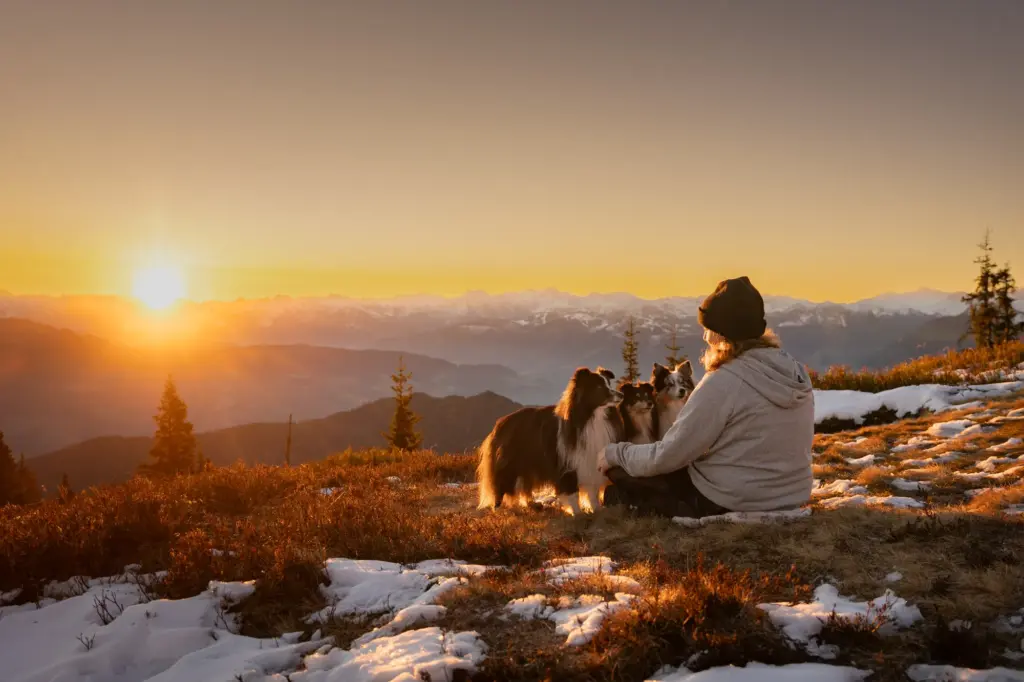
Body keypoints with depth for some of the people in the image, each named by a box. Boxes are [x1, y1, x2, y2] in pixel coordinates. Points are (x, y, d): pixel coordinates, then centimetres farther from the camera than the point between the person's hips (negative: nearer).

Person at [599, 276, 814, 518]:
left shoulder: (722, 383, -21)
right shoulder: (795, 371, 0)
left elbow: (666, 457, -16)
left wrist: (615, 453, 1)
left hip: (732, 504, -8)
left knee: (619, 471, 6)